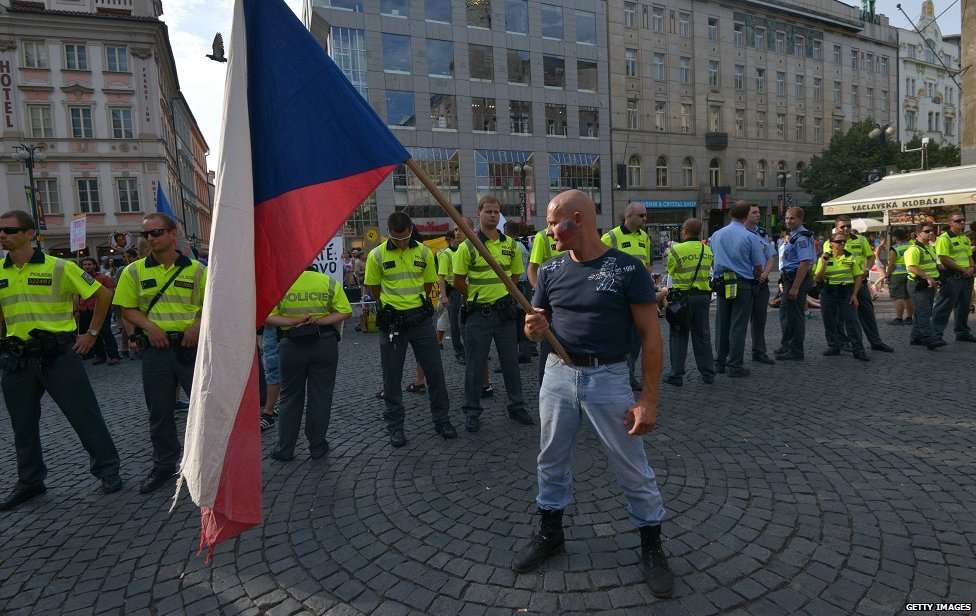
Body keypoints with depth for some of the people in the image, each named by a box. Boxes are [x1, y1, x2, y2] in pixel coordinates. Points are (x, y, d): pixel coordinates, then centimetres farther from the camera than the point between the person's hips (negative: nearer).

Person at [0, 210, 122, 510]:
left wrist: (91, 333, -1)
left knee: (85, 416, 1)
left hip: (57, 354, -5)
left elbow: (102, 295, -1)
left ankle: (108, 469, 15)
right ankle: (29, 481, 30)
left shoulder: (59, 268, -7)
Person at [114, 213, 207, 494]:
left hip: (191, 345, -2)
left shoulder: (196, 270, 1)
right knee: (159, 413, 11)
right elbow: (128, 310, 8)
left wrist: (198, 325, -13)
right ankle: (164, 466, 27)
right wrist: (149, 326, -10)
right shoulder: (134, 271, 5)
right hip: (155, 348, 2)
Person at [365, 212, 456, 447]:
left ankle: (441, 419, 21)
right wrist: (392, 305, 11)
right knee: (392, 377, 5)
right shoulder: (377, 255, -4)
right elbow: (374, 289, 6)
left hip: (420, 319, 2)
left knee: (434, 370, 6)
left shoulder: (423, 252, 2)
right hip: (391, 322, -2)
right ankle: (395, 426, 18)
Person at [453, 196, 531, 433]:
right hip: (478, 314, -3)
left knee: (510, 362, 12)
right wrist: (476, 297, 3)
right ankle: (472, 413, 16)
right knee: (475, 365, 5)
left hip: (505, 311, 3)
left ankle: (516, 406, 27)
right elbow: (458, 281, -1)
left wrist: (502, 294, 9)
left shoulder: (511, 244, 5)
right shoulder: (467, 247, -6)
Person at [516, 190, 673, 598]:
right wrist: (535, 329, -17)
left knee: (632, 468, 6)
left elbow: (651, 336, -10)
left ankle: (651, 544, 28)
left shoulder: (628, 268, -11)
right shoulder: (551, 271, 3)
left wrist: (649, 399, -14)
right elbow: (537, 326, 9)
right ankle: (550, 532, 37)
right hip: (557, 375, 5)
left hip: (608, 379, -4)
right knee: (551, 459, 16)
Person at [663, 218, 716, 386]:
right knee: (702, 336, 14)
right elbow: (707, 271, 8)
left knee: (679, 336, 4)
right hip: (703, 295, 5)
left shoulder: (676, 249, -13)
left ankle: (676, 375, 5)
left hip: (682, 296, -4)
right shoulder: (707, 250, 3)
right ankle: (708, 373, 20)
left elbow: (670, 271, -3)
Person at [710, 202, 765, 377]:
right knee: (738, 326, 1)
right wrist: (755, 279, 14)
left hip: (721, 283, 4)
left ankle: (720, 363, 20)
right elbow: (758, 267, -6)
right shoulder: (750, 238, -9)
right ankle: (735, 366, 6)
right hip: (743, 285, -4)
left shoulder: (716, 235, 4)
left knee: (721, 324, 12)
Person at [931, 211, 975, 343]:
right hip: (951, 277, -8)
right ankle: (936, 334, -4)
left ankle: (962, 333, 26)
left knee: (964, 307, 15)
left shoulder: (965, 238, 16)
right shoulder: (944, 238, -12)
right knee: (944, 307, -7)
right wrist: (962, 269, -15)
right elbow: (944, 259, -18)